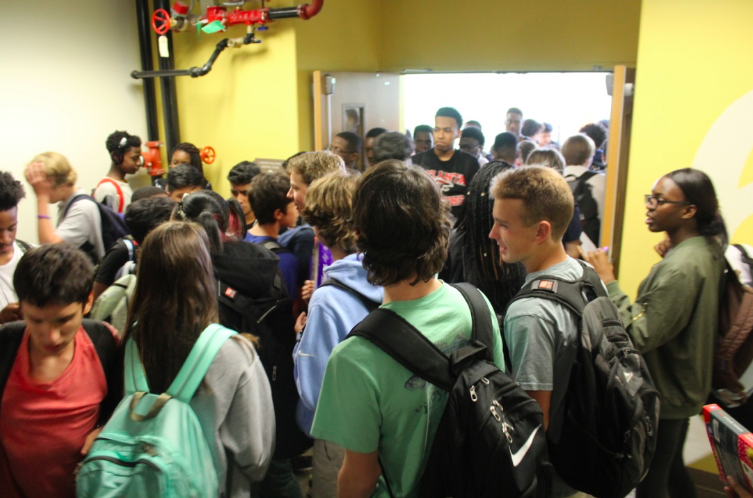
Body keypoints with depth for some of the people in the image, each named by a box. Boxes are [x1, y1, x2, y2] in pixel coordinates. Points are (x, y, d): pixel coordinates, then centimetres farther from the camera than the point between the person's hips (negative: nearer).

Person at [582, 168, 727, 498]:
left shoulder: (680, 267, -28)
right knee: (672, 470, 27)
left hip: (663, 395, -10)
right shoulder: (705, 250, 4)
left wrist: (609, 284, -27)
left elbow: (640, 336, -28)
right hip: (684, 385, 10)